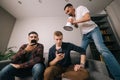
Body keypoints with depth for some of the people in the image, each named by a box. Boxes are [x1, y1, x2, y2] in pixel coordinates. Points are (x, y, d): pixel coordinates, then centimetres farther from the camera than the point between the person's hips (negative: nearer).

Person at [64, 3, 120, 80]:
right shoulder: (73, 16, 13)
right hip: (85, 34, 7)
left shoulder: (80, 8, -5)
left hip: (93, 30, -6)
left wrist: (75, 21, -18)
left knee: (101, 48, -24)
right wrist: (73, 22, 3)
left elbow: (88, 17, -23)